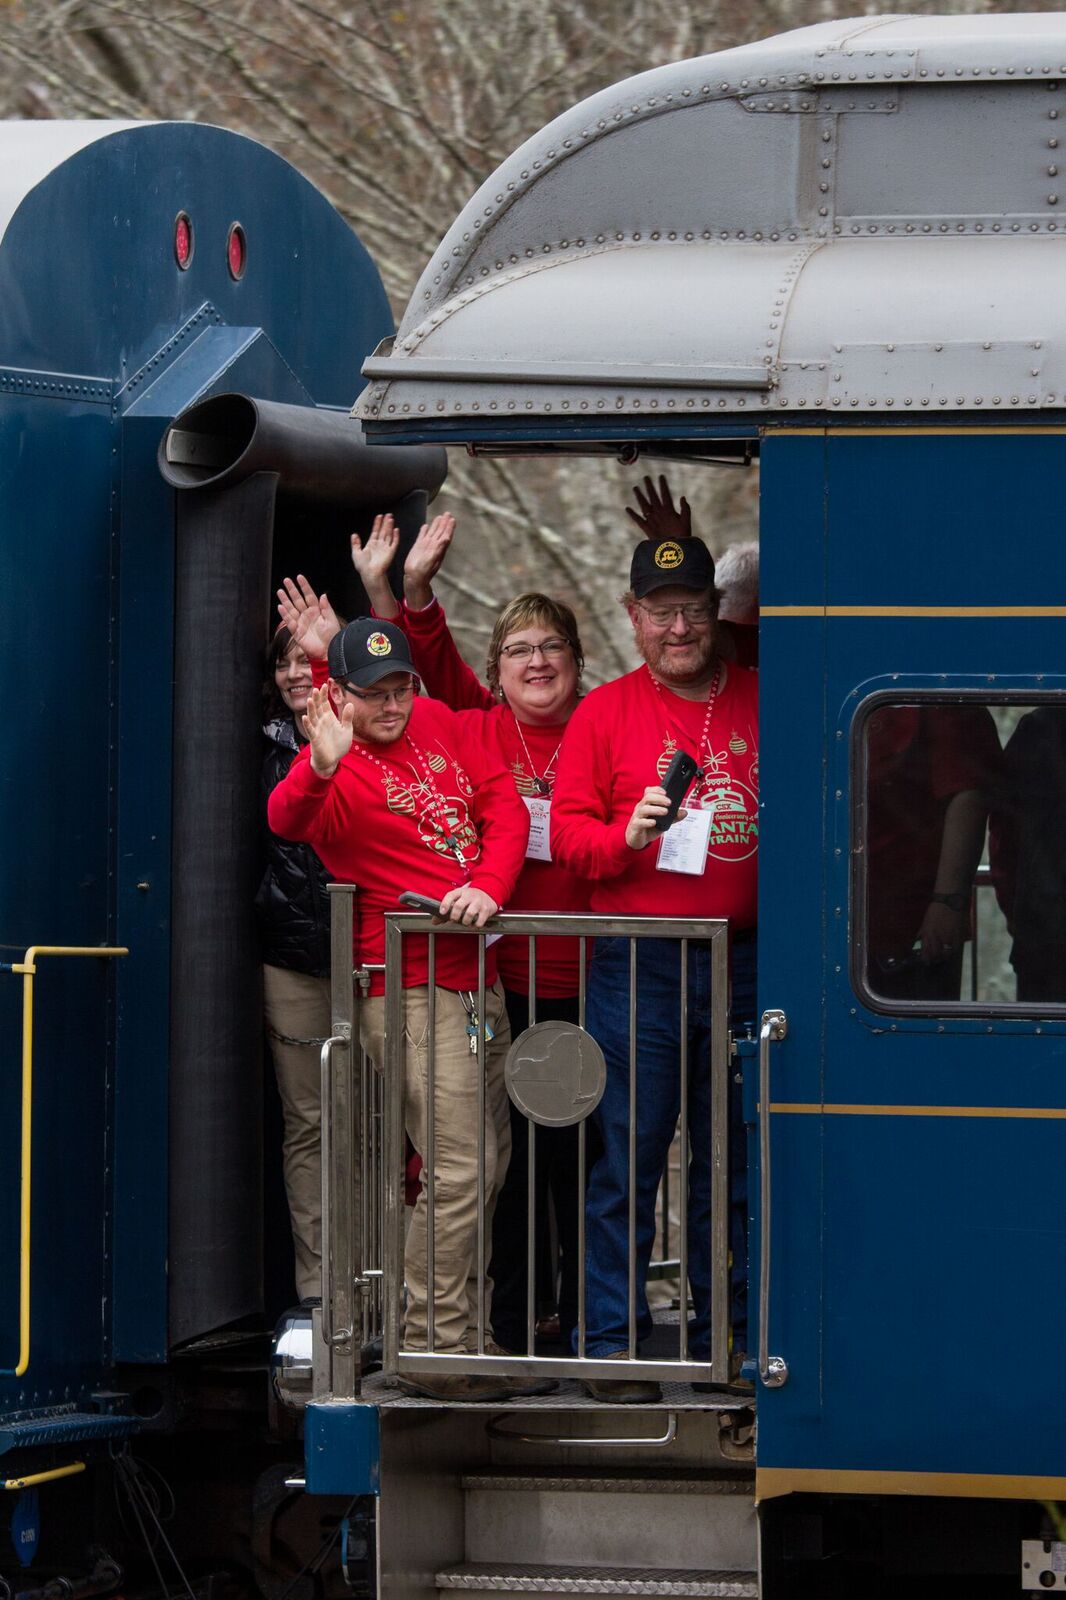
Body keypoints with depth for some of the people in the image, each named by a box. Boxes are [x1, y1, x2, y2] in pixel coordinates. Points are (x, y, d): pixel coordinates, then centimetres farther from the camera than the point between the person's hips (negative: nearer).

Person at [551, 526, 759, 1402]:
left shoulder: (762, 702, 10)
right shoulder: (605, 713, 4)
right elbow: (568, 831, 2)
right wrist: (626, 836, -17)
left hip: (743, 959, 2)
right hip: (638, 963, -2)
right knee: (628, 1154, -3)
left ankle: (727, 1332, 17)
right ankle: (613, 1339, 2)